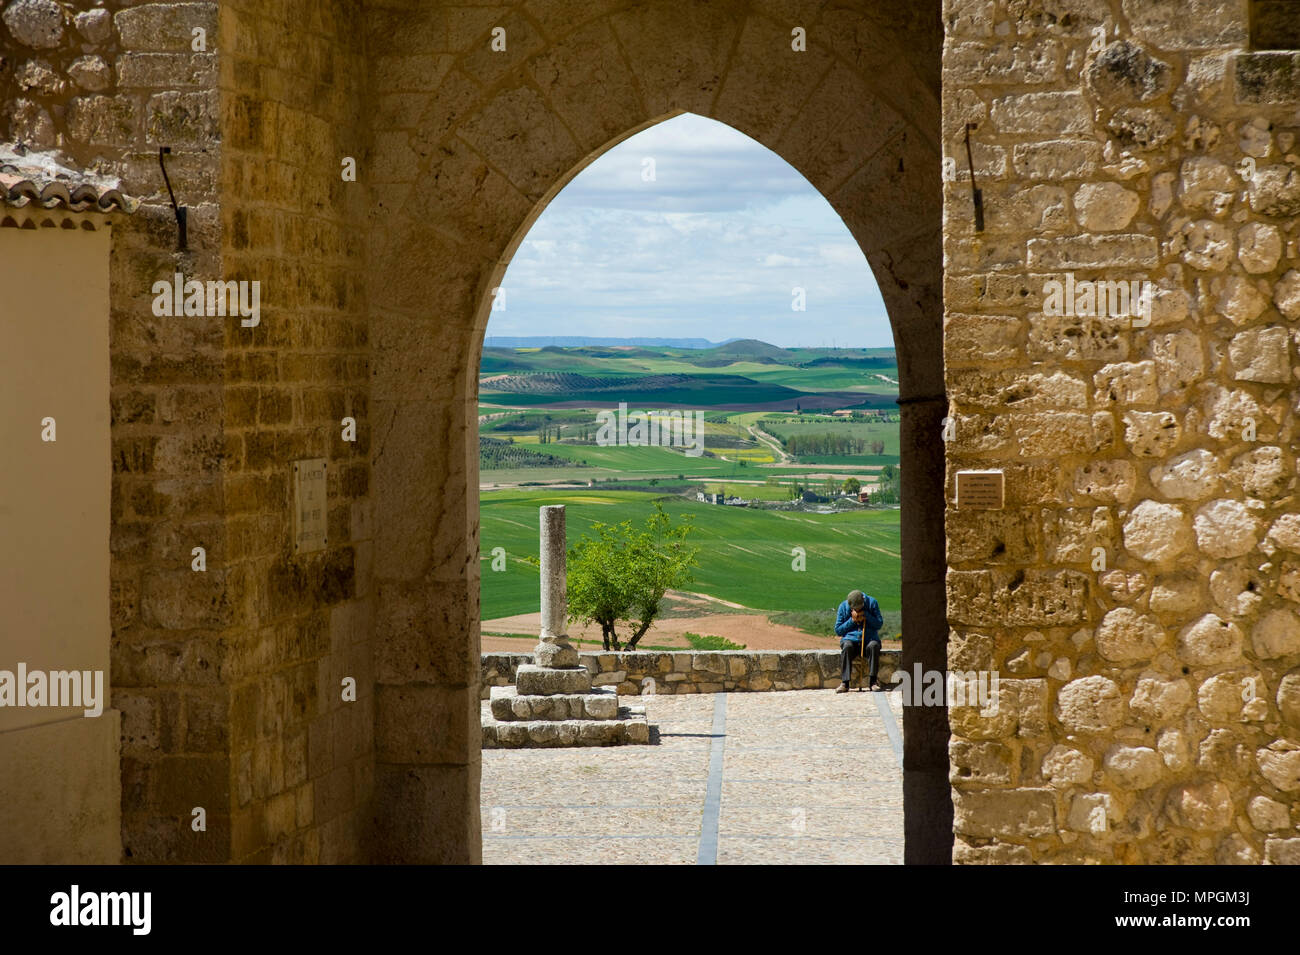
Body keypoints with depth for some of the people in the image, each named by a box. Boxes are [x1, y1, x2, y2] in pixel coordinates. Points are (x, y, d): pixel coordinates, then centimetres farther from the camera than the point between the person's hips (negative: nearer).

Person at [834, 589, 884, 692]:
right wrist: (852, 620, -10)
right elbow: (838, 631, 3)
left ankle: (872, 680, -30)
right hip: (850, 638, 0)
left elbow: (879, 624, -1)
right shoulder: (843, 607, 1)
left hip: (869, 638, 0)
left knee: (873, 646, -35)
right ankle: (844, 683, -35)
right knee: (847, 646, -34)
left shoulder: (872, 603, 0)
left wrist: (866, 615, -15)